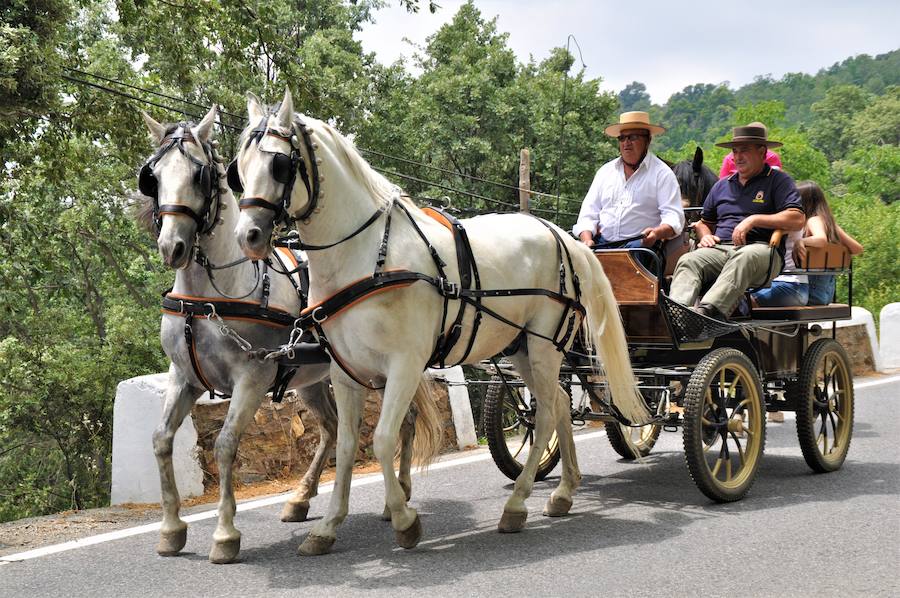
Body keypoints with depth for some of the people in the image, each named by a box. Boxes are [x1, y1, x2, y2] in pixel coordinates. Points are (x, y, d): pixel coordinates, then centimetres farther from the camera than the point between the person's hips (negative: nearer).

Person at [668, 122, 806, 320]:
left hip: (761, 248, -5)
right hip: (719, 249, 5)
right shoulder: (722, 185, 30)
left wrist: (753, 220, -7)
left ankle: (709, 309, -63)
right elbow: (704, 222, 38)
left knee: (743, 257, -41)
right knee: (688, 261, -28)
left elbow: (797, 220, -3)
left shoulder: (779, 180, 12)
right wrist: (705, 236, 13)